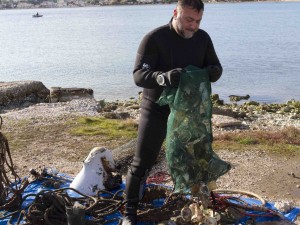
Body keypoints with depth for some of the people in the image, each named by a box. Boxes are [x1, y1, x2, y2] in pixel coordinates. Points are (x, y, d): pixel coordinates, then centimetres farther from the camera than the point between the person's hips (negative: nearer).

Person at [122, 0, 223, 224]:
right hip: (156, 109, -4)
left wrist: (213, 72, -23)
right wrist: (163, 77, -43)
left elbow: (216, 67, 3)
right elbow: (138, 75, -22)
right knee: (142, 162, 0)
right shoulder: (154, 38, -17)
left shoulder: (203, 38, -2)